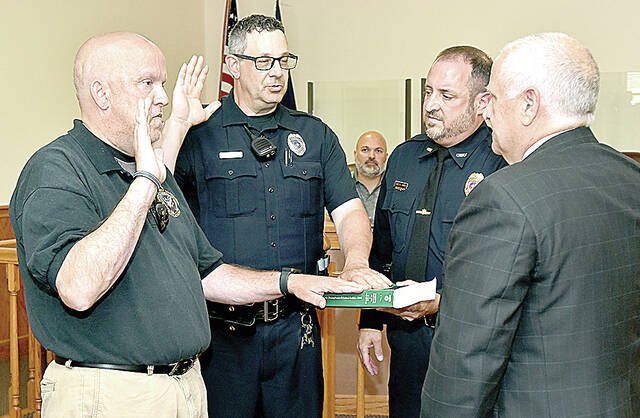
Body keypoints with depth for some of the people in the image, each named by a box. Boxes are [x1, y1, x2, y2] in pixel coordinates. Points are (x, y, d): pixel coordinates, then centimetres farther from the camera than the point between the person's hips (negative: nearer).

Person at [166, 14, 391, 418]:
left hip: (295, 328, 3)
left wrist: (356, 263, -17)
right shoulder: (199, 134, 0)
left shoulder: (315, 135, 11)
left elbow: (349, 210, 3)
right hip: (222, 328, -3)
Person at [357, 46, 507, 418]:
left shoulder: (505, 166, -13)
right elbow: (380, 250, 15)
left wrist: (445, 302, -23)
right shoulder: (403, 158, 8)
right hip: (406, 341, 6)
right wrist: (371, 321, 13)